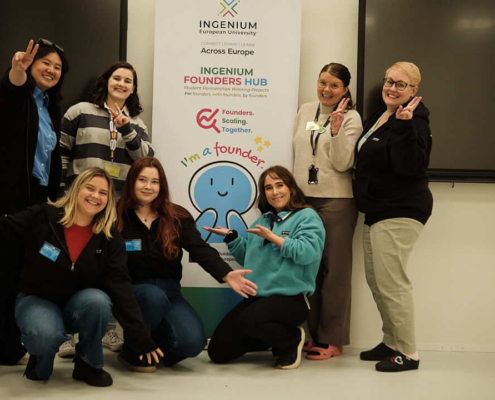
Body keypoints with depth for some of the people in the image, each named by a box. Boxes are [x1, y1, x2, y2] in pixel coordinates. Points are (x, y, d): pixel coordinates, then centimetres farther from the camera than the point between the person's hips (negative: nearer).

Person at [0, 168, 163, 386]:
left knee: (97, 300, -33)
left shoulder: (111, 239, -10)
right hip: (36, 300, -2)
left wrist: (144, 339, -24)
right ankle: (40, 362, 3)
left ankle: (88, 364, -7)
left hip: (78, 304, 2)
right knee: (46, 334, -36)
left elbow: (120, 286, -16)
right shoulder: (42, 216, -14)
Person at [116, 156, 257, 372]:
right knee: (154, 297, -38)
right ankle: (133, 351, -8)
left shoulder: (177, 217, 3)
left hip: (169, 291, 3)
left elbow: (200, 249, -10)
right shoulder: (118, 218, -2)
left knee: (192, 342, -22)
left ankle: (154, 343, 14)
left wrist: (226, 274, -28)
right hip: (132, 291, -2)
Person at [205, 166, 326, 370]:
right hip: (256, 297, 7)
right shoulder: (263, 220, 19)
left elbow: (309, 252, -20)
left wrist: (273, 238, -15)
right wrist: (231, 237, 9)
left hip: (290, 297, -7)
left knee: (248, 320, -37)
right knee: (218, 351, 0)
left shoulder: (307, 217, -3)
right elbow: (247, 257, 23)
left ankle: (292, 340, -5)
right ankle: (273, 337, 21)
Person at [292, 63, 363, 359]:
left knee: (334, 270, -1)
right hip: (303, 198, 5)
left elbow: (343, 163, -11)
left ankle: (332, 339, 6)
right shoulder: (306, 111, 12)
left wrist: (336, 130, -21)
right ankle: (311, 333, 19)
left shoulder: (351, 118, -2)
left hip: (336, 201, -5)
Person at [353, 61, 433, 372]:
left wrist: (404, 125, -33)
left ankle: (408, 353, 2)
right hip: (377, 212, 10)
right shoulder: (379, 116, 14)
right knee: (376, 280, 15)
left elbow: (409, 166, -27)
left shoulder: (414, 121, -15)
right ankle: (391, 343, 27)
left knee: (391, 282, -9)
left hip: (400, 213, -10)